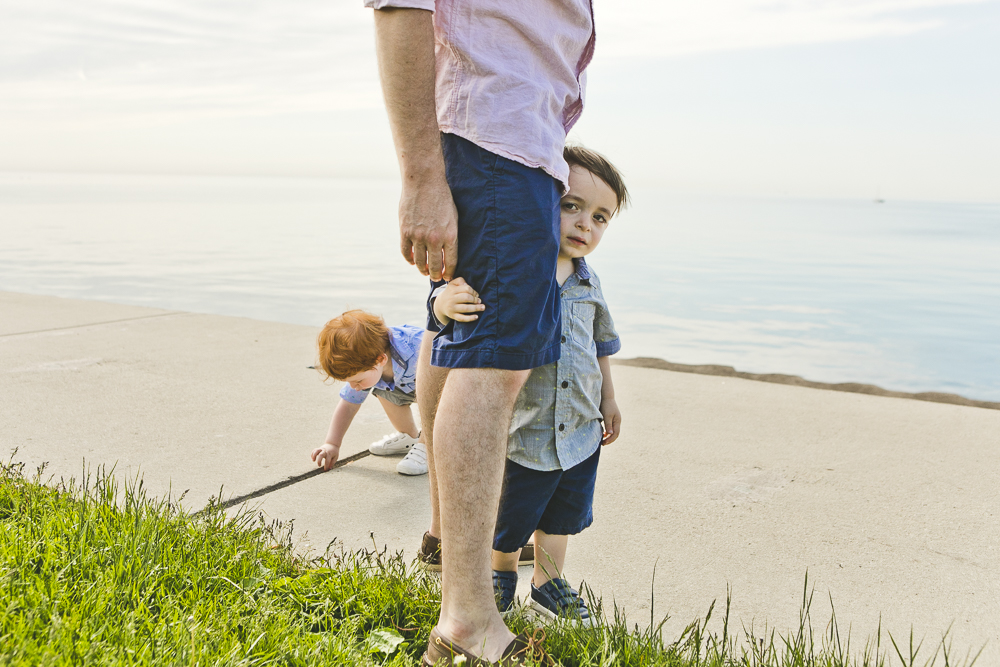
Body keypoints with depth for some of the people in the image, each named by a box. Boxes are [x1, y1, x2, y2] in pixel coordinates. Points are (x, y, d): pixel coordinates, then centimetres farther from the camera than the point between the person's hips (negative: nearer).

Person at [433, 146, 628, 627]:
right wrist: (445, 302, -50)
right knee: (508, 522, 15)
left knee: (561, 517, 22)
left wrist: (608, 401, 22)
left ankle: (548, 581, 44)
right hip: (522, 432, -5)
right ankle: (501, 573, 44)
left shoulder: (587, 283, 2)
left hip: (580, 430, 5)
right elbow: (453, 294, -26)